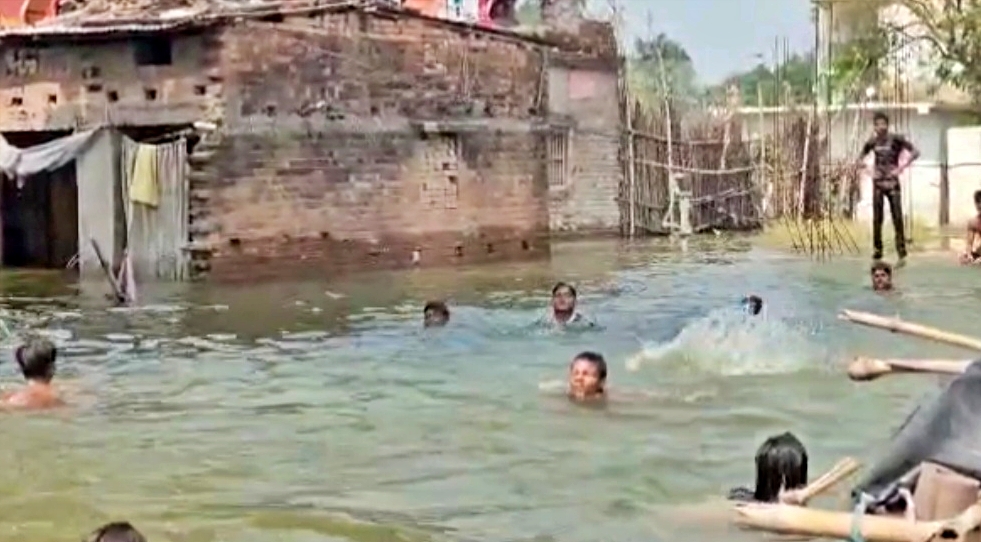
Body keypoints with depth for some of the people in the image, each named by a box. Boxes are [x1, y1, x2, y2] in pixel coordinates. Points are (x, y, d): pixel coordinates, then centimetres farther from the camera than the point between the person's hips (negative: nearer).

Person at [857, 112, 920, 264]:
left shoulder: (896, 139, -7)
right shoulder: (872, 142, 4)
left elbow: (915, 152, -10)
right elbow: (861, 157, 18)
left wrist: (902, 167, -17)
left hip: (892, 183, -3)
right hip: (878, 183, 3)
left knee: (897, 218, -6)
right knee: (877, 219, 4)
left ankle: (902, 254, -4)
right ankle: (877, 253, 11)